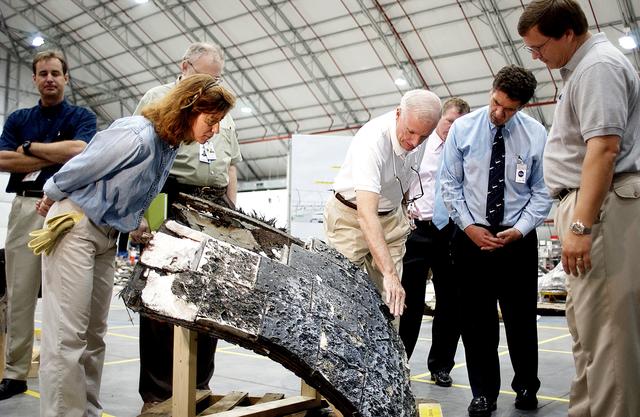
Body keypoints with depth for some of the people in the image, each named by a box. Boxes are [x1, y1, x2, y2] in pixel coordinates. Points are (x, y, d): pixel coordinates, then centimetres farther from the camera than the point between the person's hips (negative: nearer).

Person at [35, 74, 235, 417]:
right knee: (68, 336, -8)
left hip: (107, 235, 8)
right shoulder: (136, 134, -25)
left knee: (94, 335, 10)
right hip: (75, 225, -8)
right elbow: (79, 169, -14)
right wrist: (51, 197, 1)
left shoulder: (171, 145, 2)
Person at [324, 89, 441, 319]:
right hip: (351, 215, -5)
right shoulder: (371, 140, -33)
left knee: (390, 298, 1)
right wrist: (388, 272, -48)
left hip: (391, 217, 6)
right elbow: (366, 214, -42)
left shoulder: (419, 137, -10)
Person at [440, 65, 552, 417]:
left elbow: (542, 191, 0)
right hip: (471, 236, 0)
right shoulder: (462, 128, -4)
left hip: (518, 238, 0)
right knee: (476, 320, 6)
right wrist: (469, 226, -9)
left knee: (521, 317, 11)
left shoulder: (536, 134, -4)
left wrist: (520, 230, -11)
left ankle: (526, 388, 32)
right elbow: (450, 184, 0)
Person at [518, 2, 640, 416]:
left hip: (603, 208, -11)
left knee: (606, 328, -9)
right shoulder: (585, 66, 20)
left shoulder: (598, 66, -11)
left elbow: (604, 149, -22)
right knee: (586, 323, 14)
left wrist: (580, 224, -26)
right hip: (590, 206, 11)